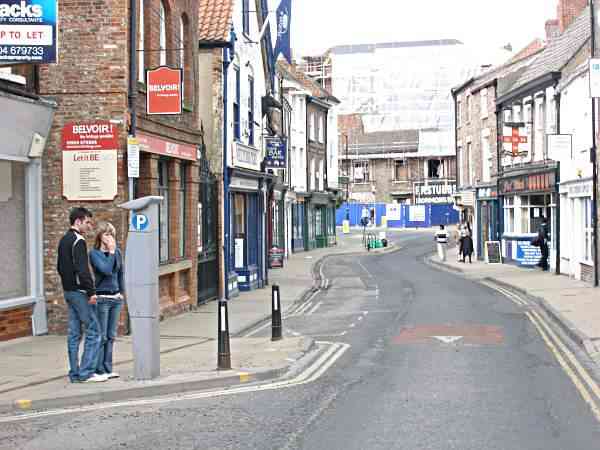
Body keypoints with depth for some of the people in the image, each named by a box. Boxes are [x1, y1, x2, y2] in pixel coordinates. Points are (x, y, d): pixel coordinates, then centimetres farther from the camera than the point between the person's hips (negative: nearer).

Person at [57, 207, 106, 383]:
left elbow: (60, 267, 22)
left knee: (74, 333, 11)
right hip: (79, 292, -10)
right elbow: (82, 269, -22)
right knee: (93, 332, -5)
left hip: (68, 291, 10)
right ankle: (86, 372, -6)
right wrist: (91, 291, -20)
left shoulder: (64, 240, 16)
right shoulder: (78, 241, -15)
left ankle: (74, 373, 13)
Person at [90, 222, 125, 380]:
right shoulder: (94, 253, -7)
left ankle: (108, 368, 15)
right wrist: (111, 252, -14)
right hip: (102, 298, -5)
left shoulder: (117, 252, 9)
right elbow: (106, 270, -20)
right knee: (101, 336, -3)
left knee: (111, 336, 9)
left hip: (116, 298, 6)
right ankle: (99, 370, 3)